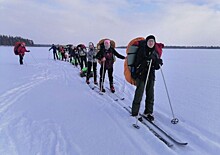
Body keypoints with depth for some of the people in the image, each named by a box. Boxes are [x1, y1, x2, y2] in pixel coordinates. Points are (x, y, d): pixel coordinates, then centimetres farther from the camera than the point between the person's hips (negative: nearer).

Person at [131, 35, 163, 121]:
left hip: (151, 76, 5)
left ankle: (148, 112, 21)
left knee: (150, 95, 6)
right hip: (141, 75, -5)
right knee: (139, 94, -7)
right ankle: (134, 113, 6)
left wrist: (158, 63, -10)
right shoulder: (142, 50, -3)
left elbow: (156, 67, 12)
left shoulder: (155, 52, 11)